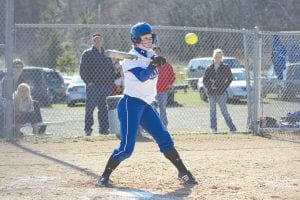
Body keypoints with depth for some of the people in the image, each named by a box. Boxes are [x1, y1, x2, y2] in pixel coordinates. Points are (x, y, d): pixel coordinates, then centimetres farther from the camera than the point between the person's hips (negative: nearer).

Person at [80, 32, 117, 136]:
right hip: (93, 86, -4)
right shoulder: (87, 53, 4)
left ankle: (104, 128, 10)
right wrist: (88, 81, -13)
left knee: (104, 109, 4)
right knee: (90, 108, -5)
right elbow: (83, 69, -3)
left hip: (106, 86, 4)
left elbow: (112, 69, 20)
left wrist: (111, 82, 7)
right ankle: (88, 129, -1)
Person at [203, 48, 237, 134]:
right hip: (211, 93, 3)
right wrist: (209, 86, -7)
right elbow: (205, 79, 11)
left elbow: (230, 78, 6)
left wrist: (224, 87, -2)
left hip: (221, 92, -3)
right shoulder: (209, 68, 8)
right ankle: (213, 128, 14)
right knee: (212, 111, 7)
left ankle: (232, 128, -7)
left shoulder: (225, 67, 2)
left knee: (224, 111, -8)